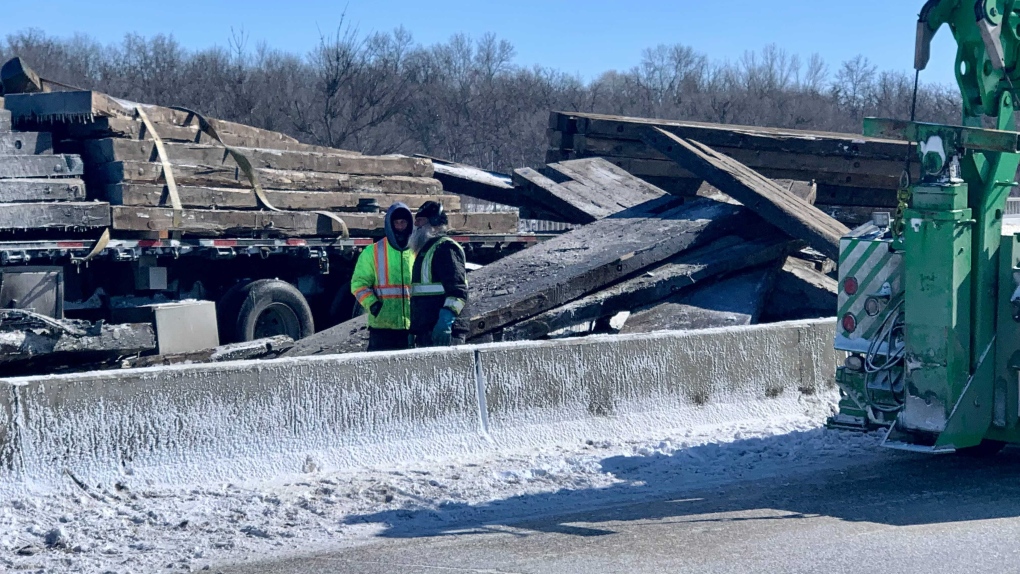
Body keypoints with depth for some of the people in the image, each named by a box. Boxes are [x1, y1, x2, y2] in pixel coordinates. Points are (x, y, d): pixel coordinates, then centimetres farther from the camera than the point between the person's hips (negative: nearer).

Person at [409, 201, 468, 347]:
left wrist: (446, 320, -30)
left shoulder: (445, 247, -7)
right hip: (424, 332, 11)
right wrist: (414, 330, 27)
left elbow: (457, 290, -19)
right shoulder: (425, 250, 25)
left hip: (441, 331, -11)